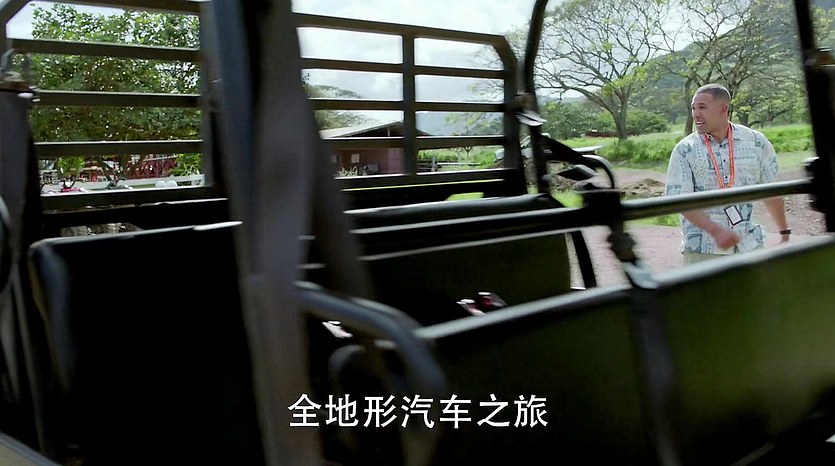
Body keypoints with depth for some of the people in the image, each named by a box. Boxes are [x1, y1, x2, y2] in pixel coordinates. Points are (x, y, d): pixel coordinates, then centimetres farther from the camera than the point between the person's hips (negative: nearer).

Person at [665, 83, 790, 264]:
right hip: (702, 250, -2)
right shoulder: (684, 150, -3)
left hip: (749, 246, 2)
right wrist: (716, 231, -22)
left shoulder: (756, 142, 3)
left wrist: (784, 234, 19)